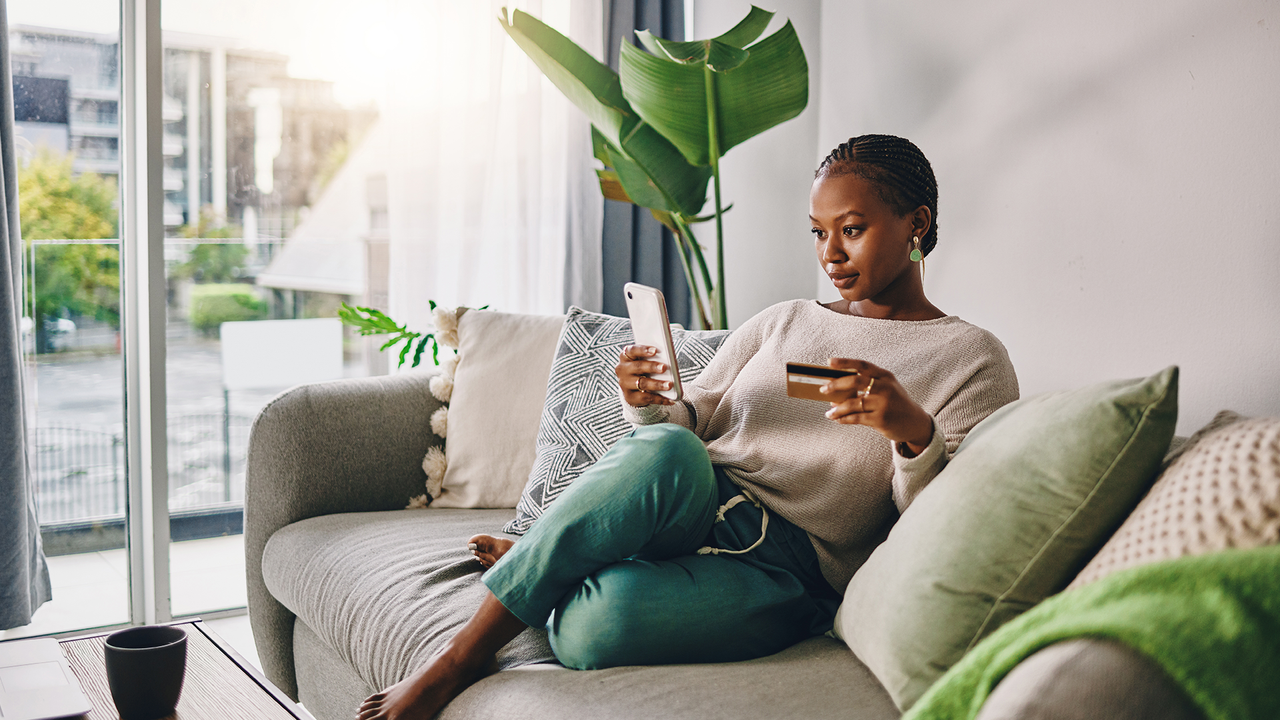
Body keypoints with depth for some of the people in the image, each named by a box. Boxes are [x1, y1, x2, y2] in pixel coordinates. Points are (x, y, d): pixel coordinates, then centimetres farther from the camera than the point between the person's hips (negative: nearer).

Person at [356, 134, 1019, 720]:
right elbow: (688, 423, 16)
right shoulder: (779, 323, 19)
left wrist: (914, 430, -24)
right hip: (696, 504, 4)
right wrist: (647, 407, -8)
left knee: (598, 624, -35)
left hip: (789, 565, -3)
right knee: (664, 450, -37)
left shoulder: (974, 360, 6)